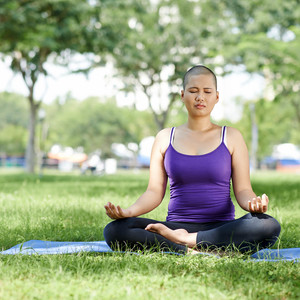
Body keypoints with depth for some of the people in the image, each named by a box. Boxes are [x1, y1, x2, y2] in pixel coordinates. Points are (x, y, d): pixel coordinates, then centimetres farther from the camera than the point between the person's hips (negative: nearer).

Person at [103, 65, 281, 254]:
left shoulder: (231, 137, 9)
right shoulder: (165, 138, 12)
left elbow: (242, 190, 5)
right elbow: (154, 192, 8)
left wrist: (253, 203, -19)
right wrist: (128, 211, -12)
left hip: (221, 229, 0)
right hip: (177, 224, 0)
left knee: (269, 226, -33)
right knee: (114, 231, -26)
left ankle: (184, 240, -24)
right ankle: (190, 252, -29)